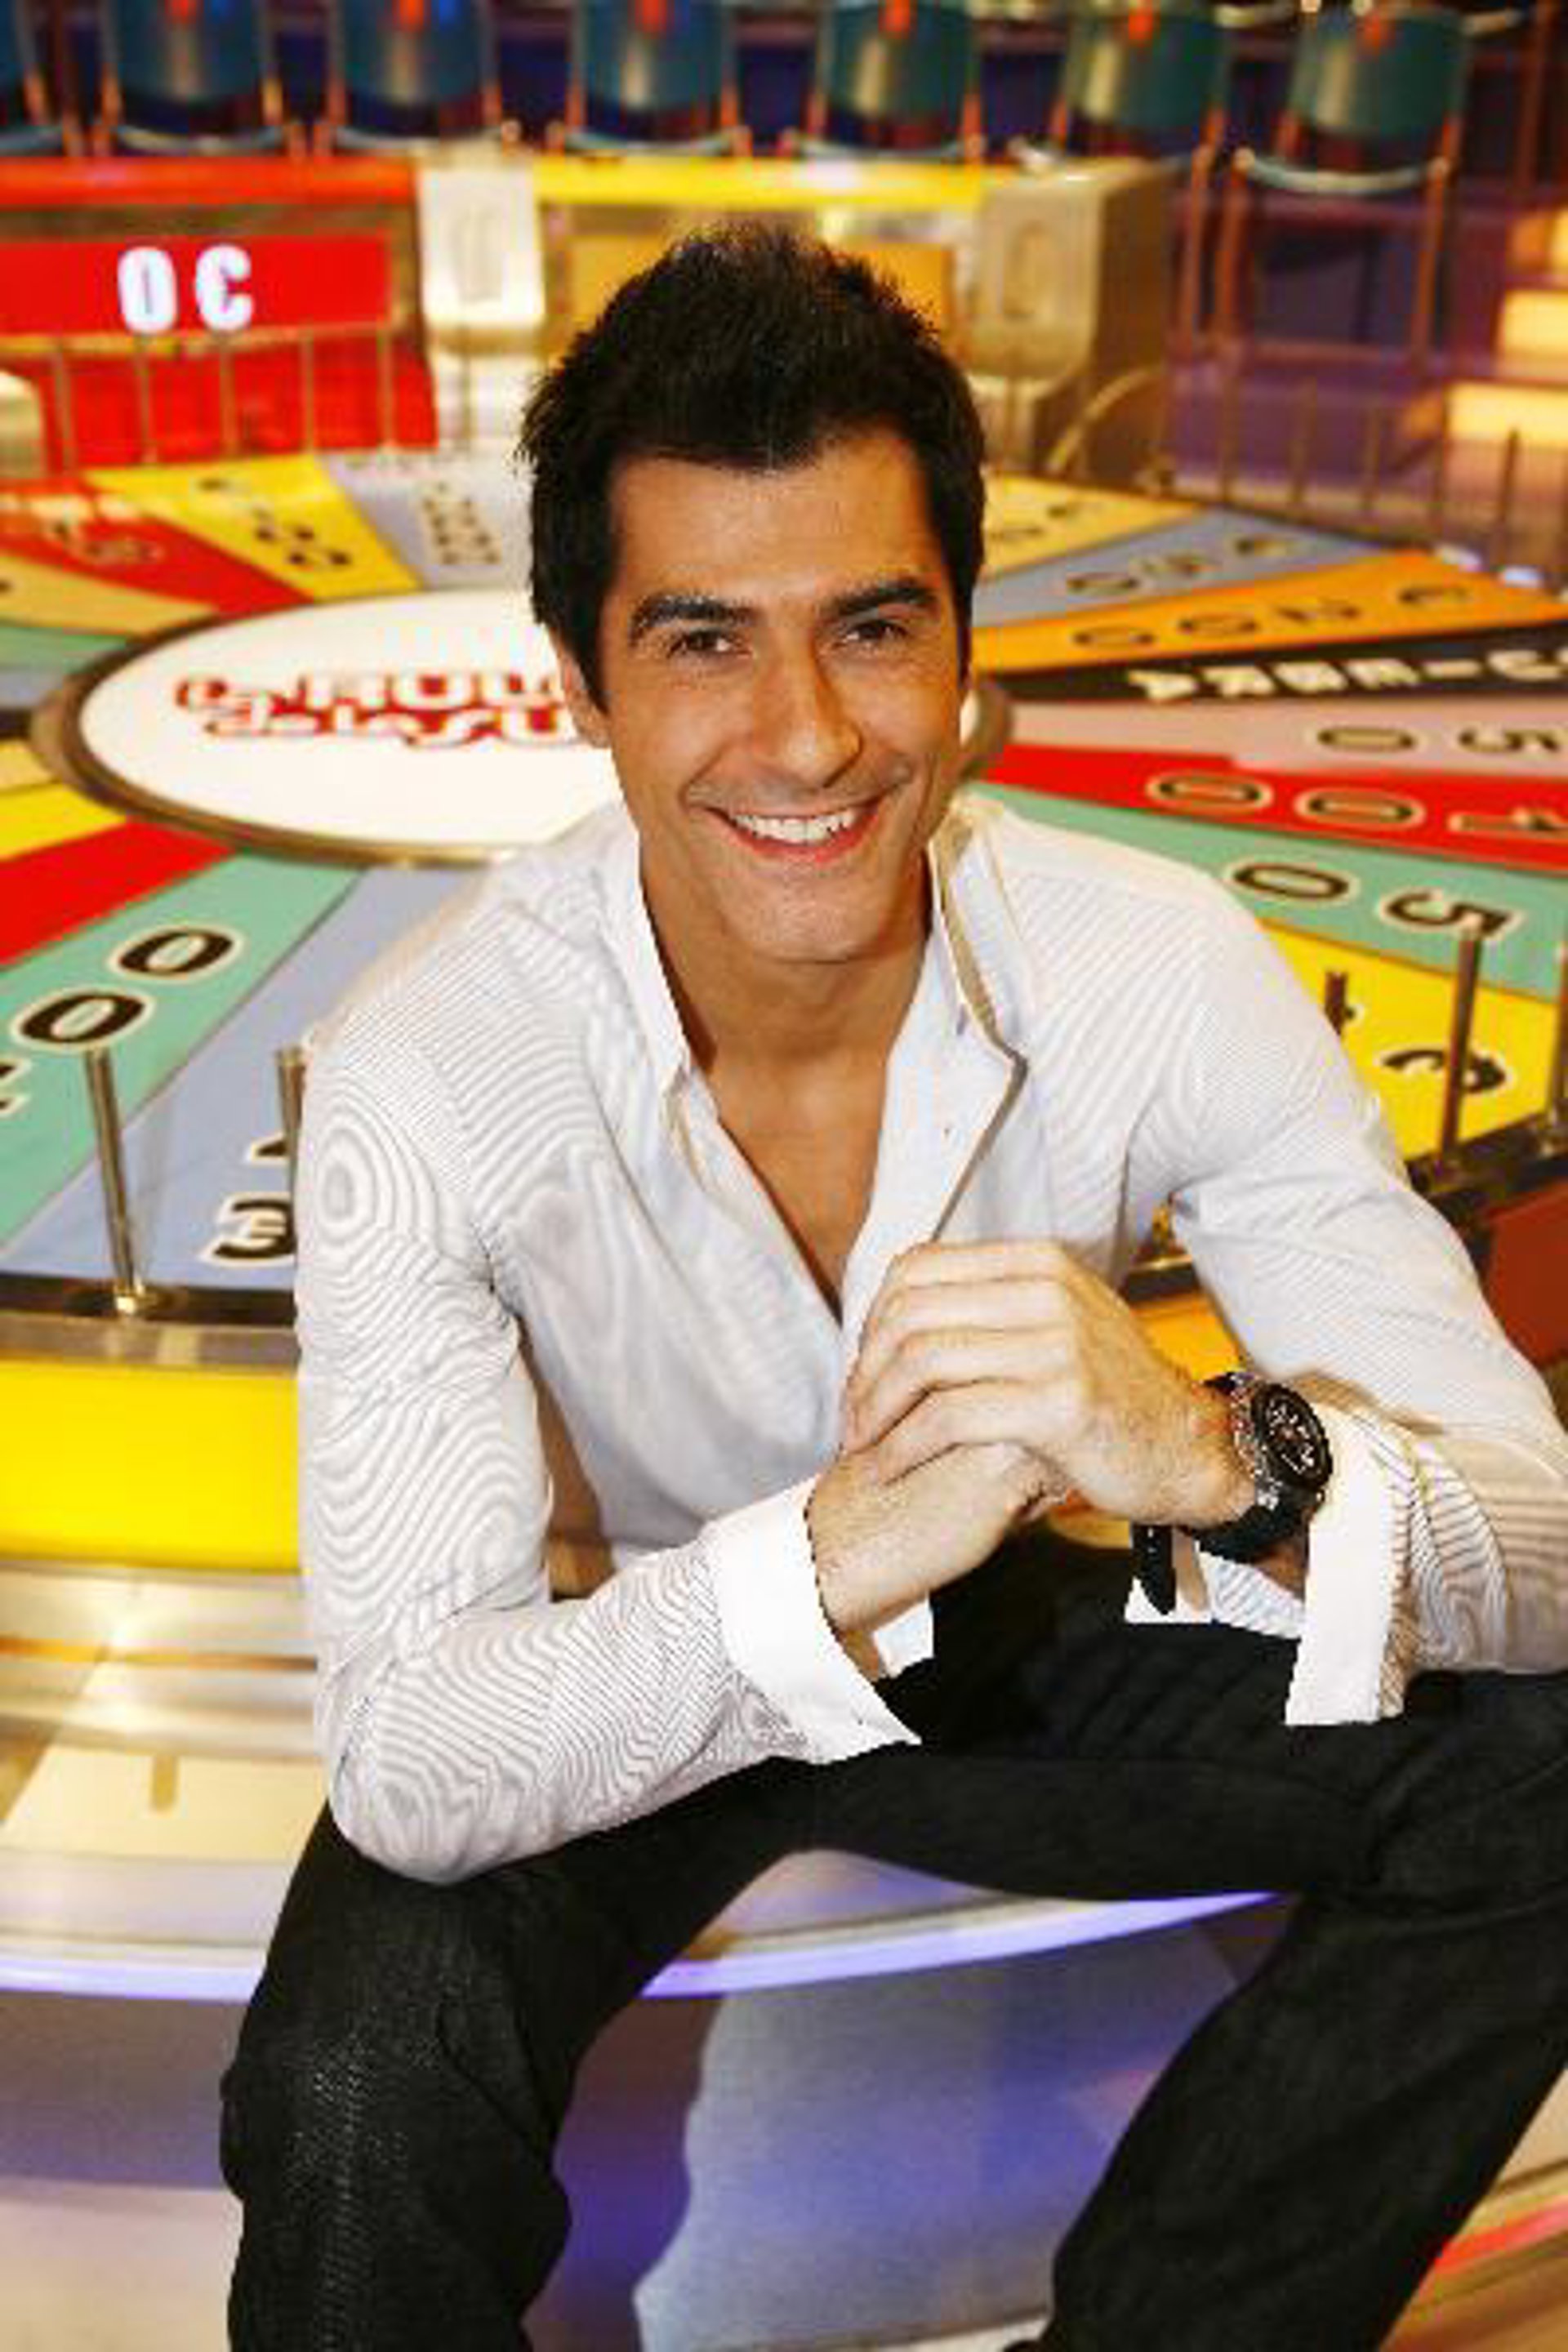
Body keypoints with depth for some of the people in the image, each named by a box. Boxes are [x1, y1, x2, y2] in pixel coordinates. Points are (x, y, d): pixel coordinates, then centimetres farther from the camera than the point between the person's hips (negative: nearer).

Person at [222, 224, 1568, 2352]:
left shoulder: (1164, 974, -21)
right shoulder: (429, 1070, -25)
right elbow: (402, 1767, -29)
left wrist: (1222, 1459, -44)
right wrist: (832, 1556, -47)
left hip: (1005, 1633, 2)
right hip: (620, 1681, -1)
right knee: (355, 2092, -30)